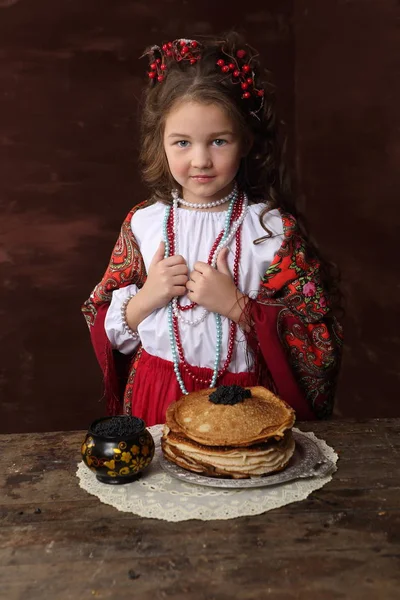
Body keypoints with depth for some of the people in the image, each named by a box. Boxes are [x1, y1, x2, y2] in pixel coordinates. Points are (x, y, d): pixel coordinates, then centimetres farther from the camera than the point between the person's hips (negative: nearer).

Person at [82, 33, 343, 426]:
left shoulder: (276, 230, -11)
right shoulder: (142, 224, -4)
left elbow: (320, 345, -11)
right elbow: (106, 331, 3)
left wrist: (237, 306, -21)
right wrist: (146, 299, -16)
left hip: (243, 400, -1)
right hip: (155, 395, 2)